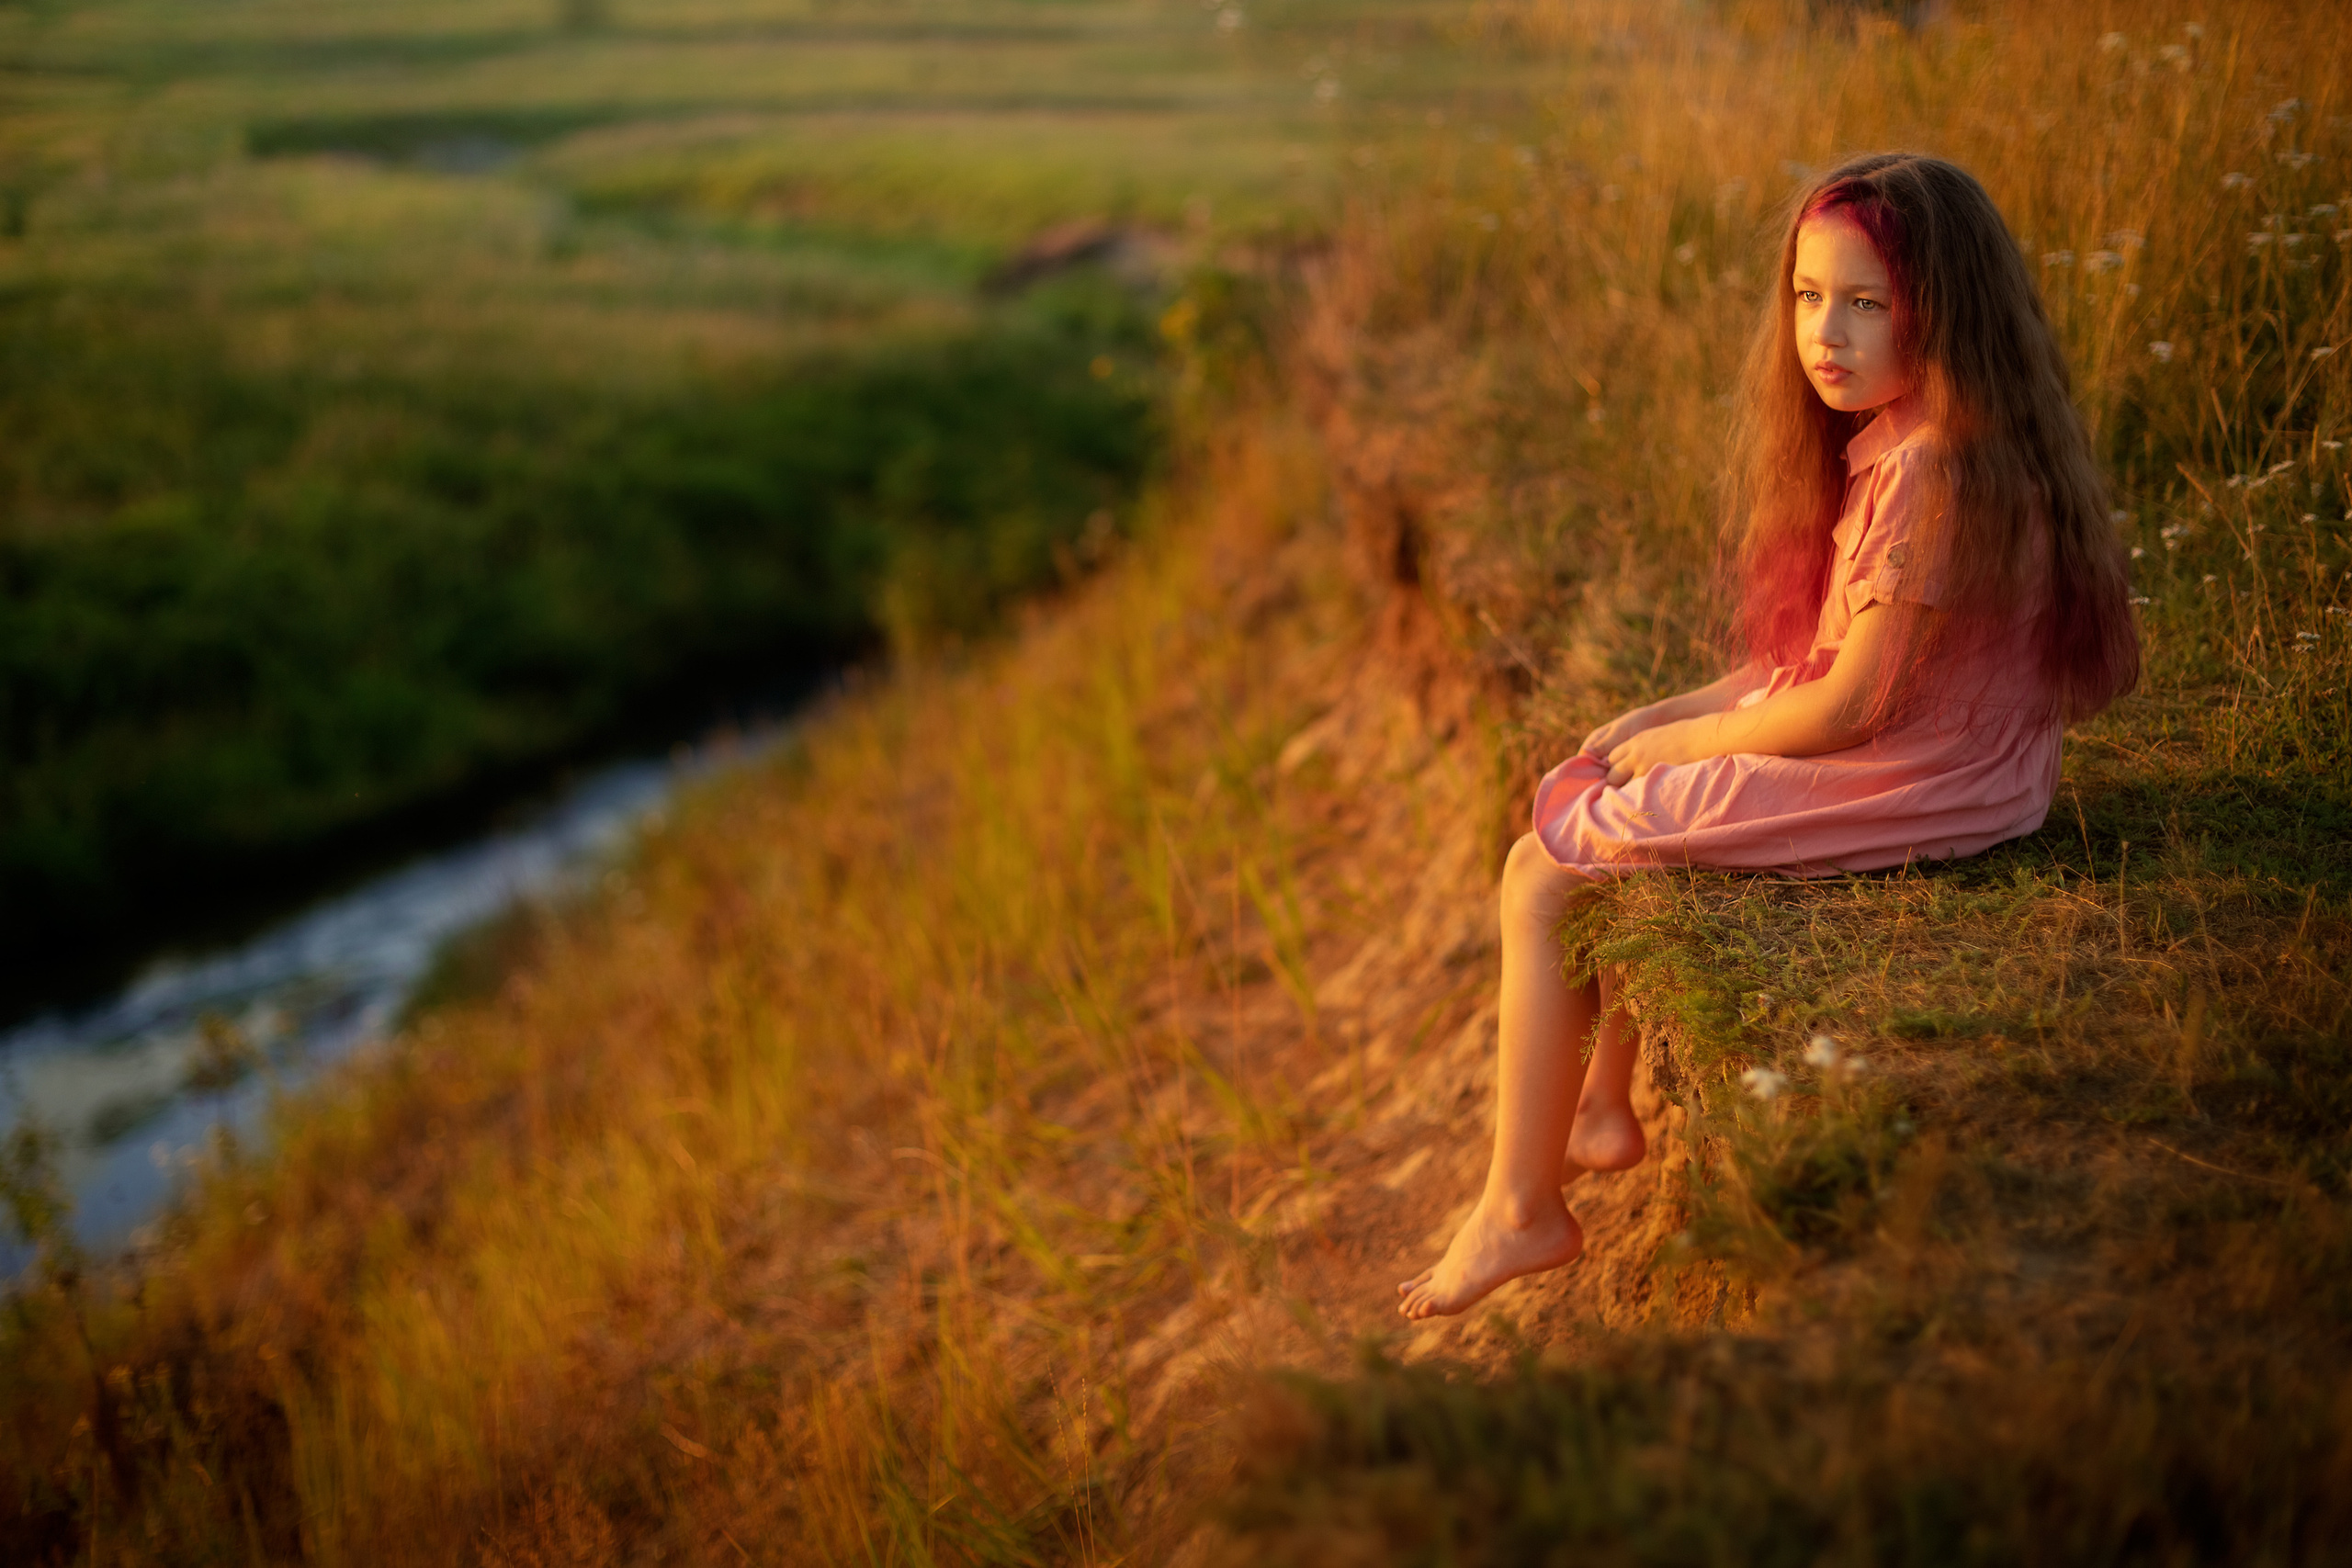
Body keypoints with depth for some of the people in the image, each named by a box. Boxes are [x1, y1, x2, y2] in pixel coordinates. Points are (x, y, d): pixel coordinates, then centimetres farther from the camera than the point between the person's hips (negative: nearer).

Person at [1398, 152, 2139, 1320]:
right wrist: (1669, 716, 4)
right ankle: (1607, 1111, 32)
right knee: (1605, 806, 26)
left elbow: (1850, 706, -23)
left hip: (1894, 789, -11)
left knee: (1542, 874, -5)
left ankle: (1520, 1211, 6)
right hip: (1886, 755, 11)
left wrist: (1683, 741, -9)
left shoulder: (1932, 475, -26)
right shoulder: (1898, 445, 6)